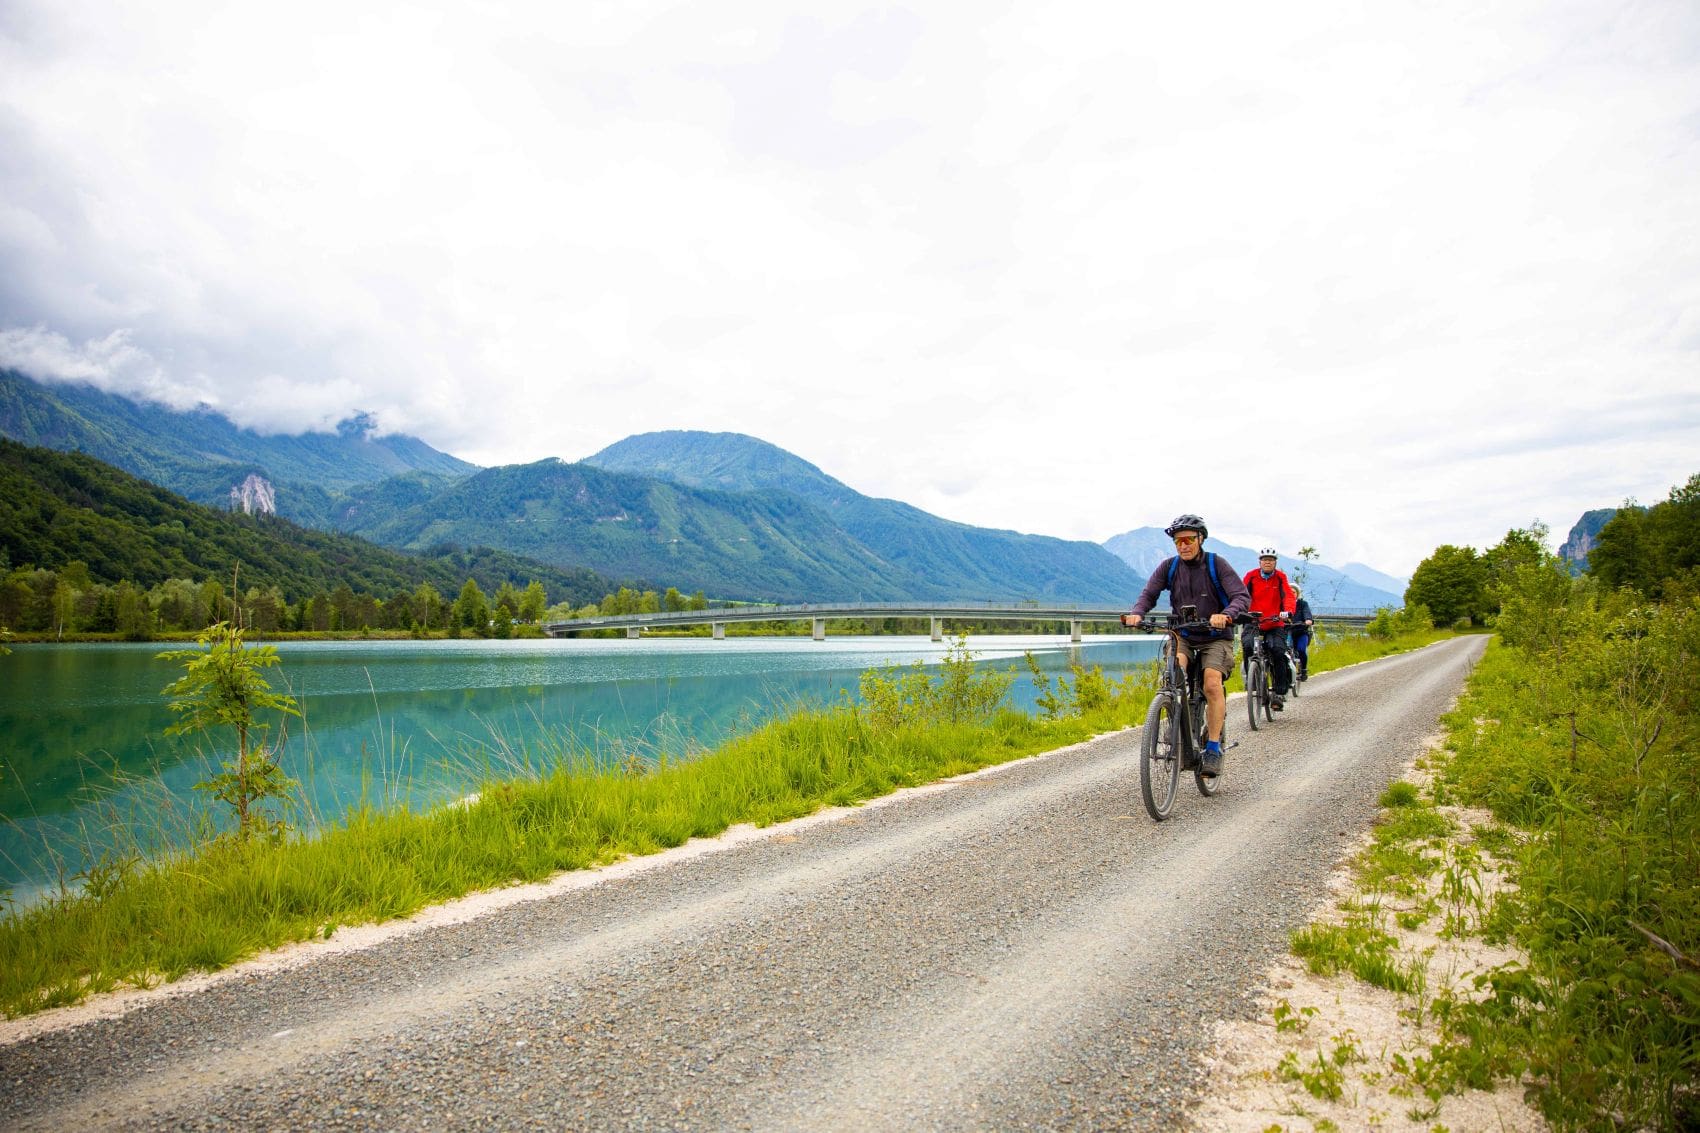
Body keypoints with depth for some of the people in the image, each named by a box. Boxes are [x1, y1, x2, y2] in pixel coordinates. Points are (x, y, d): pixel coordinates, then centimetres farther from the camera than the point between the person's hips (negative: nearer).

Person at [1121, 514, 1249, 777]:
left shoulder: (1216, 564, -10)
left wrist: (1225, 615, -42)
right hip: (1183, 636, 2)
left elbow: (1242, 597, -20)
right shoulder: (1169, 566, -2)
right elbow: (1148, 594, -9)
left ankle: (1213, 748, -15)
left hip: (1215, 637, -2)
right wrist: (1137, 614, -32)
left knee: (1212, 684, -25)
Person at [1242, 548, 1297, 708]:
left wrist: (1287, 612, -34)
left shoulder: (1280, 577, 1)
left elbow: (1288, 596, -13)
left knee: (1278, 652, -19)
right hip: (1253, 623, 0)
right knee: (1248, 646, -25)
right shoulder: (1251, 576, 0)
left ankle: (1280, 693, -8)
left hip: (1275, 624, 0)